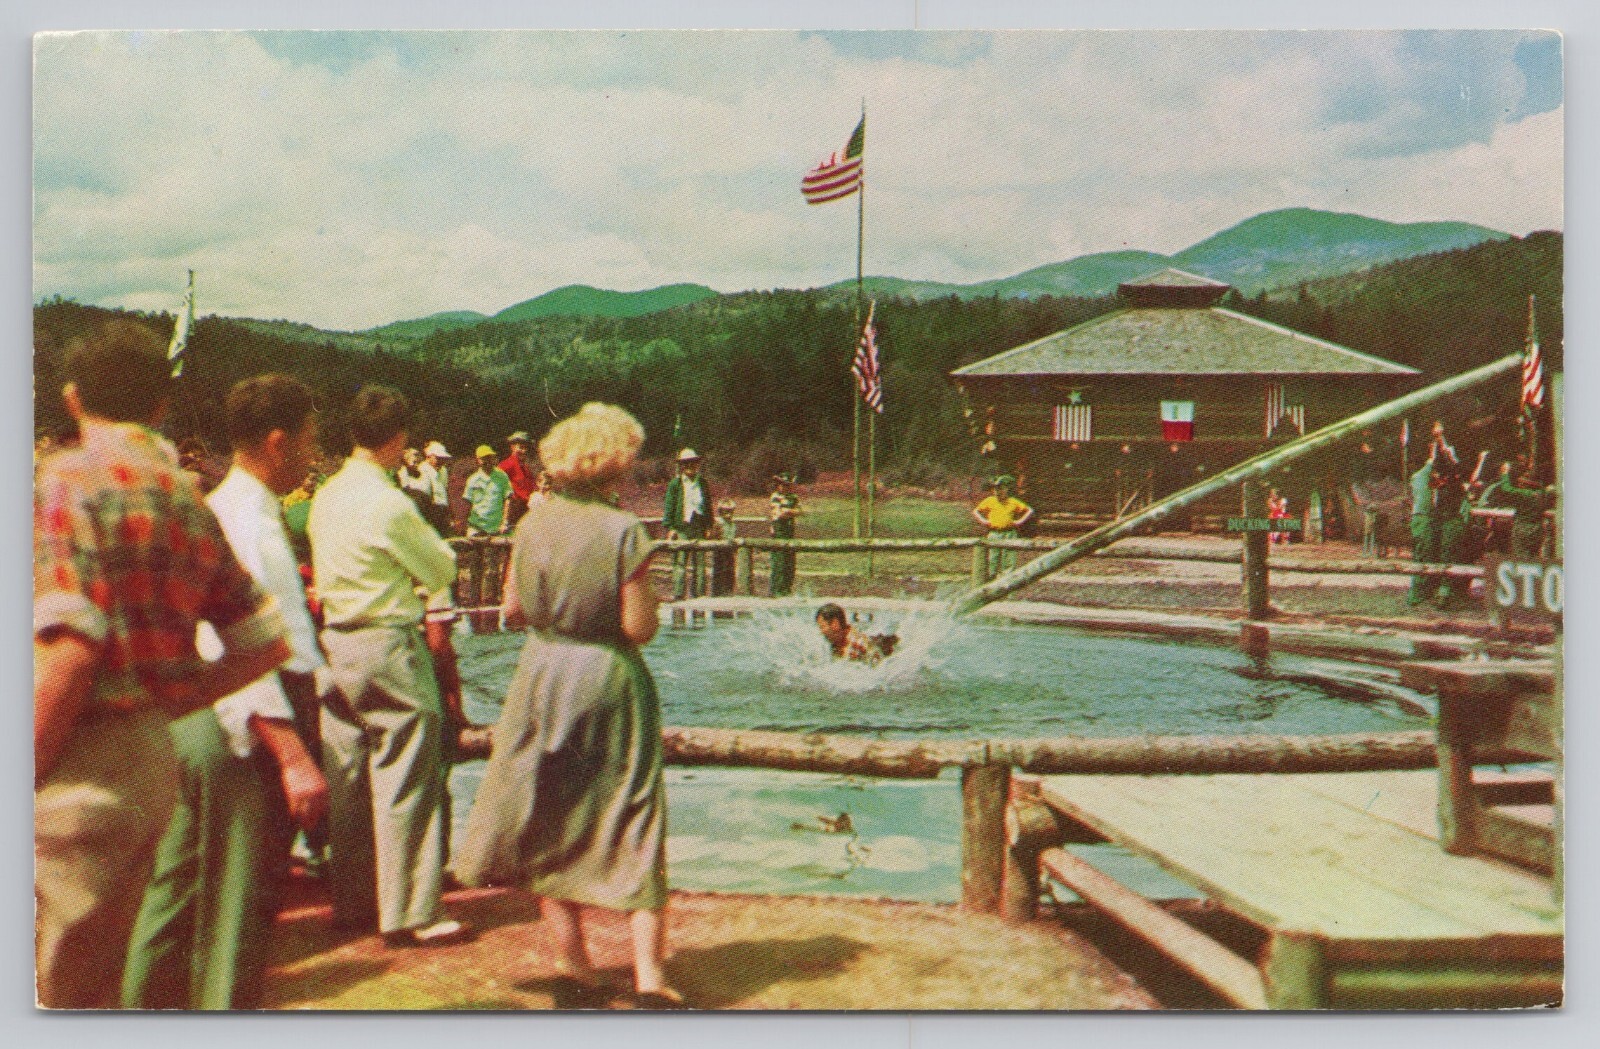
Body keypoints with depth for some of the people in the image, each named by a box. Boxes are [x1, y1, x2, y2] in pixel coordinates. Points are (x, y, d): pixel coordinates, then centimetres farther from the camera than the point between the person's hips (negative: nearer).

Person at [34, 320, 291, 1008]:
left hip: (81, 766, -7)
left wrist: (24, 777, -13)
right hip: (153, 758, 7)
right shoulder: (191, 500, 11)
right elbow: (266, 641, 12)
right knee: (95, 986, 21)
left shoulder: (69, 480, -11)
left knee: (55, 990, 2)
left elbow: (67, 650, -21)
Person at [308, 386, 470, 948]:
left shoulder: (326, 496, 9)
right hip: (389, 645, -8)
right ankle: (409, 913, 4)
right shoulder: (388, 502, -16)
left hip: (337, 642, 8)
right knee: (404, 781, -2)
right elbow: (443, 568, -6)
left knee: (347, 780, 13)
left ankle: (352, 901, 24)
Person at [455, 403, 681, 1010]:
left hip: (544, 674, 3)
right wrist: (648, 594, 5)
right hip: (611, 678, -3)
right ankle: (648, 979, 2)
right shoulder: (624, 531, -13)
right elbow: (639, 628, -14)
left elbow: (514, 612, 5)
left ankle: (575, 970, 18)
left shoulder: (533, 523, 0)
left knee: (552, 827, 13)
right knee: (634, 824, 5)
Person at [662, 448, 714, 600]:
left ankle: (698, 593, 10)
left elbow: (708, 506, 16)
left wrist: (709, 526, 10)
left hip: (699, 529, 3)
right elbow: (669, 506, 0)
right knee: (680, 562, -4)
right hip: (681, 528, -3)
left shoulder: (703, 483, 13)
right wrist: (669, 527, -8)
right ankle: (678, 593, -3)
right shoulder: (675, 484, 2)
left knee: (699, 562, 5)